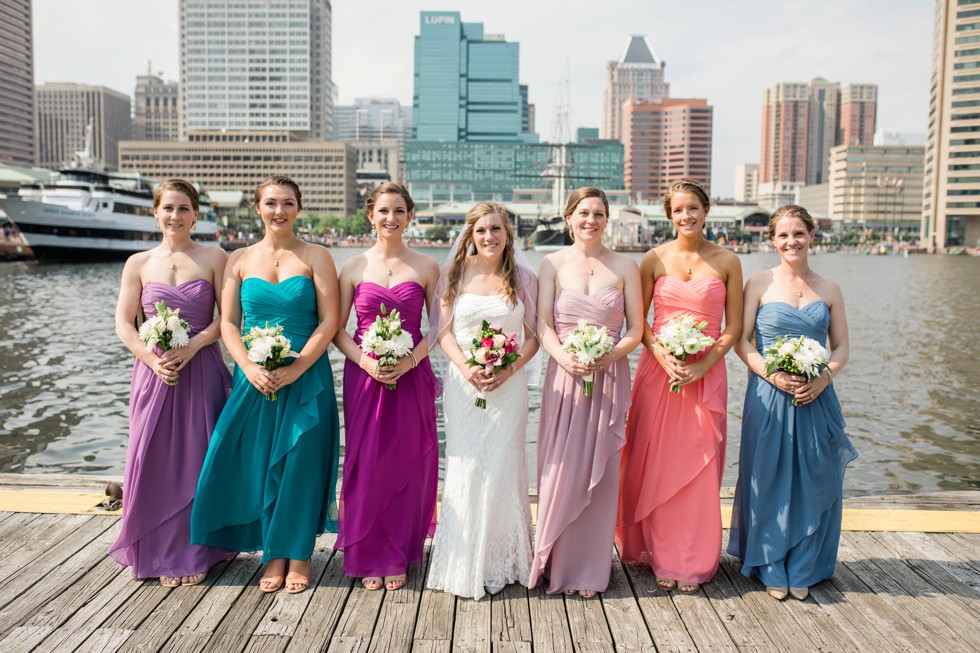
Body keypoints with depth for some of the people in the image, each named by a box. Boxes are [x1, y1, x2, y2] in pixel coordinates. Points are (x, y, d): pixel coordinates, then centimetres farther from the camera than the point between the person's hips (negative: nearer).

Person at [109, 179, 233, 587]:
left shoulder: (214, 258, 2)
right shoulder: (139, 263, 7)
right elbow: (124, 324, 3)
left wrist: (191, 347, -16)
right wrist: (152, 359, -12)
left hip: (202, 371, -1)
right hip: (154, 372, 2)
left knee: (198, 460, 3)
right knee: (153, 460, 4)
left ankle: (193, 553, 18)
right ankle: (157, 551, 21)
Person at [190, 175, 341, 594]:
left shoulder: (316, 257, 0)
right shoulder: (240, 260, 8)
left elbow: (329, 321, -6)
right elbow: (228, 323, 5)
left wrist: (295, 368, -15)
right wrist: (250, 367, -11)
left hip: (306, 378, -2)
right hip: (254, 379, 3)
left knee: (300, 464, 1)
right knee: (257, 464, 5)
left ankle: (298, 556, 18)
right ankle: (274, 555, 21)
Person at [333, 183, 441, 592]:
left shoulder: (426, 268, 3)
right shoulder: (354, 268, 4)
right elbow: (337, 329, 5)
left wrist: (410, 360, -12)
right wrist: (364, 360, -12)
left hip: (412, 377, 0)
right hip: (364, 376, 0)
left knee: (406, 465, 4)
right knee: (366, 464, 3)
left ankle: (397, 557, 20)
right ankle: (368, 558, 19)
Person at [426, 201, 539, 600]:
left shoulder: (524, 278, 5)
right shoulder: (456, 274, 5)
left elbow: (533, 336, 5)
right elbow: (444, 332, 2)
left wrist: (509, 370, -12)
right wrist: (466, 367, -14)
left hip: (509, 385, 0)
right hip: (464, 384, 0)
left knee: (502, 466, 0)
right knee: (465, 467, 0)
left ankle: (502, 562, 17)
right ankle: (464, 563, 15)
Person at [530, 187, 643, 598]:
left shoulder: (625, 267, 5)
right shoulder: (553, 264, 4)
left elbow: (635, 330, 3)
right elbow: (543, 325, -1)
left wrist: (608, 356, -15)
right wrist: (566, 358, -19)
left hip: (609, 379, 1)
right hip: (564, 377, 0)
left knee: (599, 473, 5)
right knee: (560, 471, 2)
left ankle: (589, 570, 20)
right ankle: (555, 564, 18)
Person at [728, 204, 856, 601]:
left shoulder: (829, 289, 8)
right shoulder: (759, 284, 0)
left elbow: (842, 347, 9)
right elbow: (741, 341, -2)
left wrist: (824, 378, -10)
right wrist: (774, 376, -15)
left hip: (817, 399, 2)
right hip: (768, 395, -2)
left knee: (812, 482, 7)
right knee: (769, 482, 3)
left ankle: (802, 569, 23)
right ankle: (771, 568, 19)